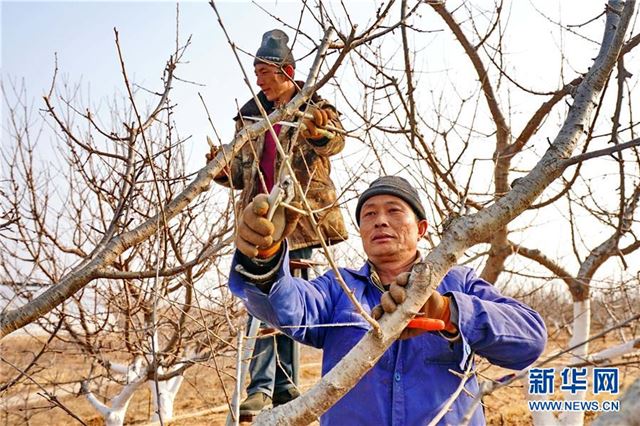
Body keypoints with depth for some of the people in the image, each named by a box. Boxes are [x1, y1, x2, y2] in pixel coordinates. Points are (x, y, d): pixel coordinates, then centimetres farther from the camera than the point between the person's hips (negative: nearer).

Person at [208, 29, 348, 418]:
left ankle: (283, 384, 19)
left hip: (300, 218, -1)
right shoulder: (251, 115, 10)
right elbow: (242, 172, 13)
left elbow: (336, 139, -23)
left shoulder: (316, 109, 0)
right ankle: (261, 388, -10)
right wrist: (223, 169, -11)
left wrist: (319, 133, -47)